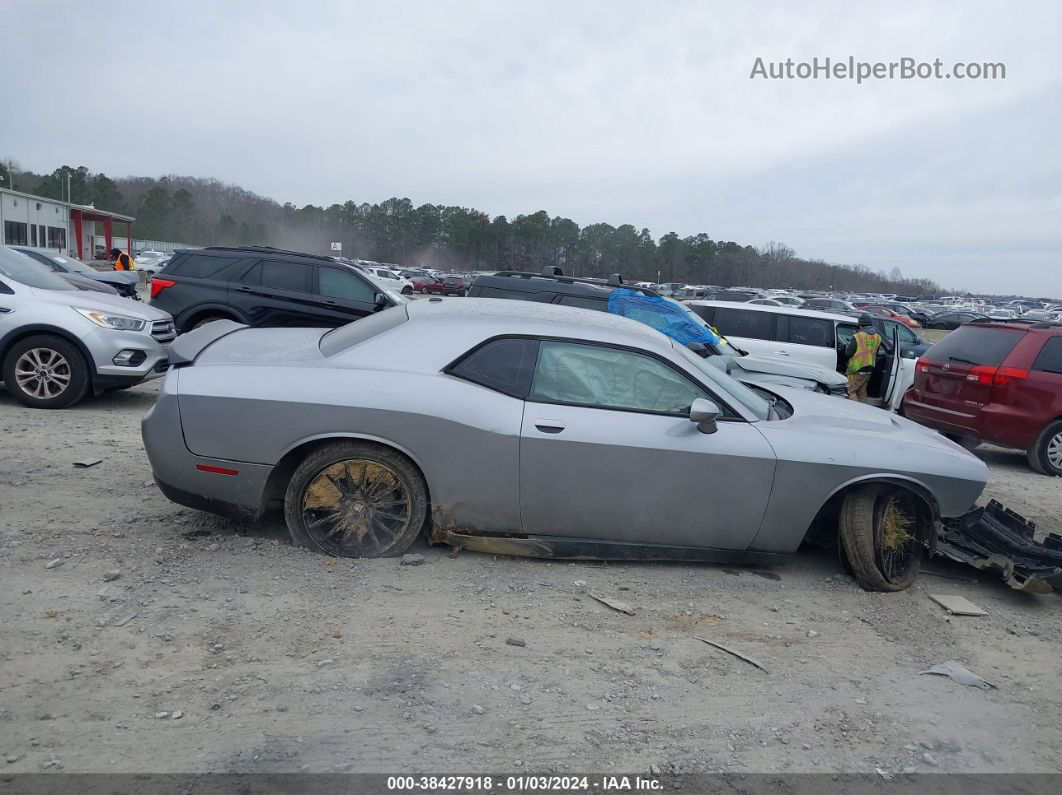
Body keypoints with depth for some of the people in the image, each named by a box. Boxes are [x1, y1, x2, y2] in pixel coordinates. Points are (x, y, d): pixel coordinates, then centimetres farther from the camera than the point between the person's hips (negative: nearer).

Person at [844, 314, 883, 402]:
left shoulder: (857, 337, -16)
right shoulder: (878, 337, 5)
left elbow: (848, 353, -13)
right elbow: (876, 353, 14)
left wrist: (848, 346, 6)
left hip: (857, 369, -6)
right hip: (869, 370, 6)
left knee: (851, 391, 0)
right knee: (862, 392, 17)